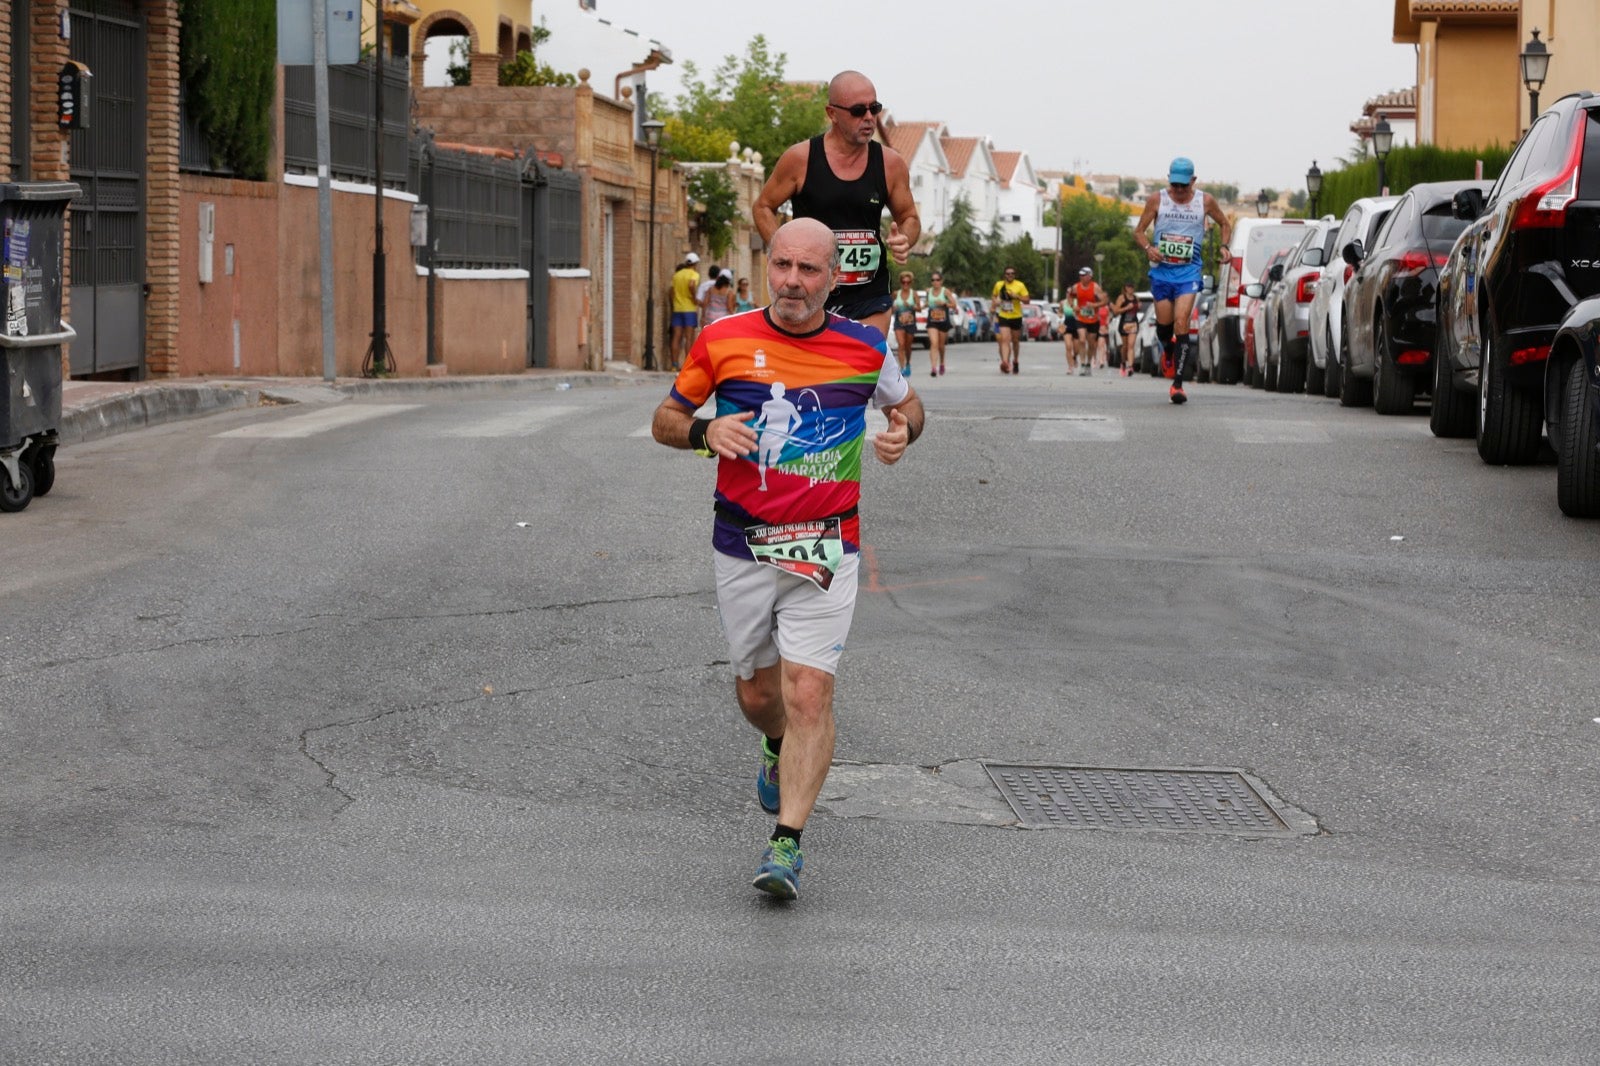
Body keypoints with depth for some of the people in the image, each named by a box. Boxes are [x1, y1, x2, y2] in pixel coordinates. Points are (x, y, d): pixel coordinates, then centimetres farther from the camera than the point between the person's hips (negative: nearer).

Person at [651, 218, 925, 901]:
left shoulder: (865, 348, -1)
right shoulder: (723, 341, -2)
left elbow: (906, 404, 18)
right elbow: (665, 420, 8)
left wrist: (902, 431, -5)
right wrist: (705, 430, -14)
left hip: (824, 549, -2)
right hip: (741, 545, 2)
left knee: (808, 691, -14)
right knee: (756, 693, 14)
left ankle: (787, 843, -10)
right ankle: (781, 752, 49)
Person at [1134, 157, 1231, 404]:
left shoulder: (1205, 201, 1)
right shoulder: (1157, 199, 0)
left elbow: (1225, 224, 18)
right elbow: (1138, 231, 4)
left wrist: (1224, 246, 0)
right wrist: (1148, 248, -16)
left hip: (1188, 272, -1)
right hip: (1161, 270, 2)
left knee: (1181, 323, -15)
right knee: (1164, 324, 7)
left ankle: (1177, 384, -15)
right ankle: (1169, 352, 45)